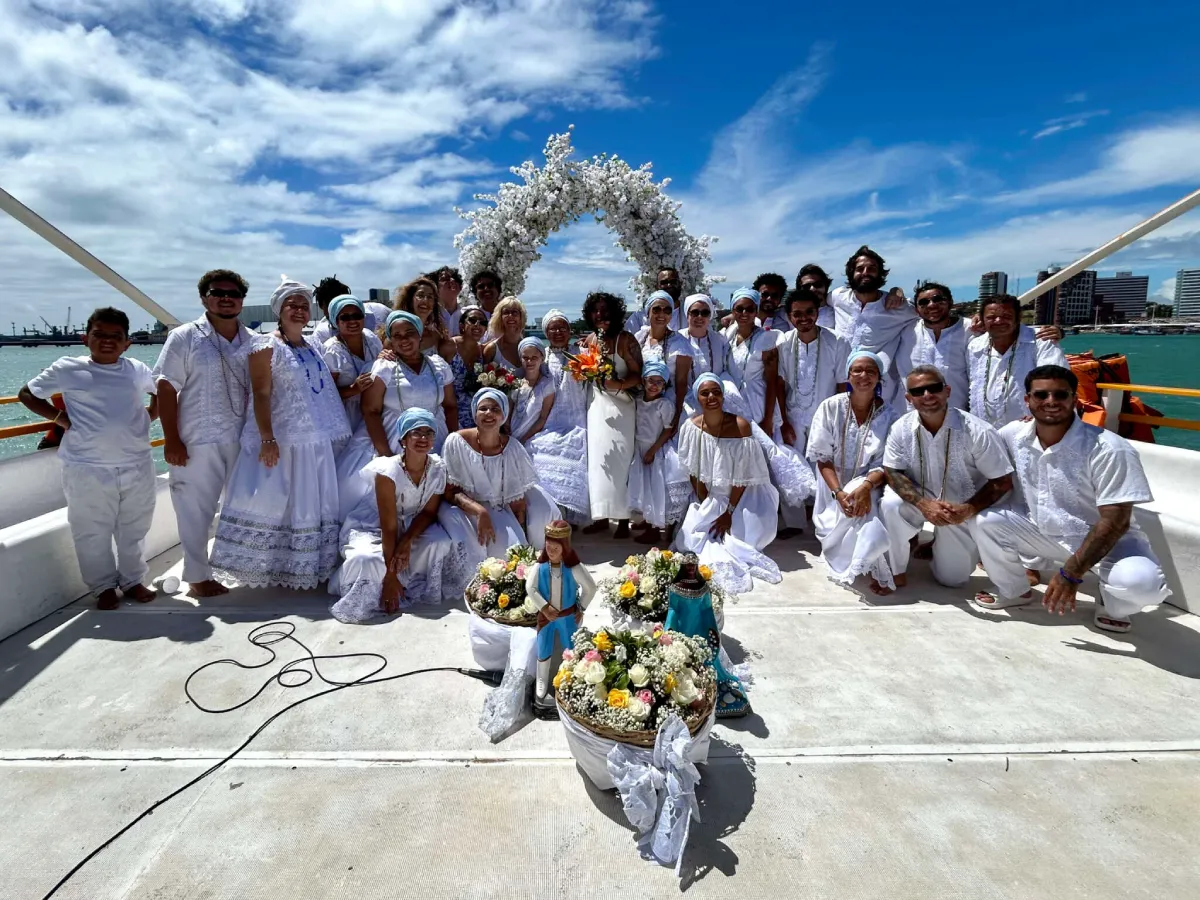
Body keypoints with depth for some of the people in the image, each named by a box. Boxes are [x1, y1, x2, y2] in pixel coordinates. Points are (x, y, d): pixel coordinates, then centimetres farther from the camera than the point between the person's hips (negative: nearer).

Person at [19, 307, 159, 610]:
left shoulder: (138, 370, 4)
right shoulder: (67, 369, -1)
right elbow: (27, 394, 10)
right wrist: (60, 418, -3)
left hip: (137, 467, 2)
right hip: (88, 470, -2)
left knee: (134, 531, 14)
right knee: (93, 534, 8)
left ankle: (133, 580, 30)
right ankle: (104, 587, 24)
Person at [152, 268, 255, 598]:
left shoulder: (253, 342, 8)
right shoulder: (184, 338, -2)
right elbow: (166, 389, -6)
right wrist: (171, 441, -12)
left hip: (243, 440, 4)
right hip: (197, 442, -3)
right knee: (196, 511, 5)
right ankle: (198, 577, 18)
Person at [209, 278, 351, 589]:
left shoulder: (315, 346, 14)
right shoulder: (266, 346, -6)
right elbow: (261, 394, -14)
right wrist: (267, 438, -22)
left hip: (319, 442, 7)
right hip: (282, 441, -7)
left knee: (311, 506, 13)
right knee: (270, 503, -2)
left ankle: (302, 569, 26)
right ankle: (265, 567, 13)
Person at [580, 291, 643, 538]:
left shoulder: (625, 339, -8)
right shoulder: (590, 340, 8)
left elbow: (638, 375, -13)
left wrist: (619, 384, -28)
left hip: (620, 405, -5)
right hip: (596, 404, 6)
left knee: (619, 459, -4)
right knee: (598, 458, 6)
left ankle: (623, 518, 5)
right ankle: (602, 516, 14)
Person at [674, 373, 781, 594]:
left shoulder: (741, 426, -21)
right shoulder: (691, 427, -12)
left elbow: (742, 477, -16)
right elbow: (695, 474, -5)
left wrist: (729, 512, -16)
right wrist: (705, 508, -10)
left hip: (740, 495, -2)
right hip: (710, 497, 3)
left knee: (755, 532, -26)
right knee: (691, 535, -15)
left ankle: (721, 557, 1)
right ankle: (745, 558, -6)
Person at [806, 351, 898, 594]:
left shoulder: (887, 415, -3)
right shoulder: (831, 407, -5)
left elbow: (886, 465, -7)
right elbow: (822, 457, -7)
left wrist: (866, 485, -30)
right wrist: (838, 492, -22)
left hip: (869, 486, 0)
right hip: (835, 487, 0)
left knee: (864, 501, -32)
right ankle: (875, 569, -4)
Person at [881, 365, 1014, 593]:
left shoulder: (977, 431, -23)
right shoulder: (901, 429, -16)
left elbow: (1002, 482, -17)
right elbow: (892, 473, -13)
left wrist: (967, 510, -31)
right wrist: (924, 504, -29)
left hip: (963, 509, -1)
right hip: (924, 501, 1)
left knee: (951, 578, 3)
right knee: (890, 504, -32)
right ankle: (896, 572, -8)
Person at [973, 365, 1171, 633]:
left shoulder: (1109, 449, -25)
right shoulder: (1013, 434, -10)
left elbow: (1115, 523, -24)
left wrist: (1071, 573, -25)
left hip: (1108, 541, -4)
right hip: (1045, 532, 4)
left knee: (1141, 581, -34)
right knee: (986, 520, -16)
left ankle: (1113, 607, 6)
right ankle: (1013, 592, 10)